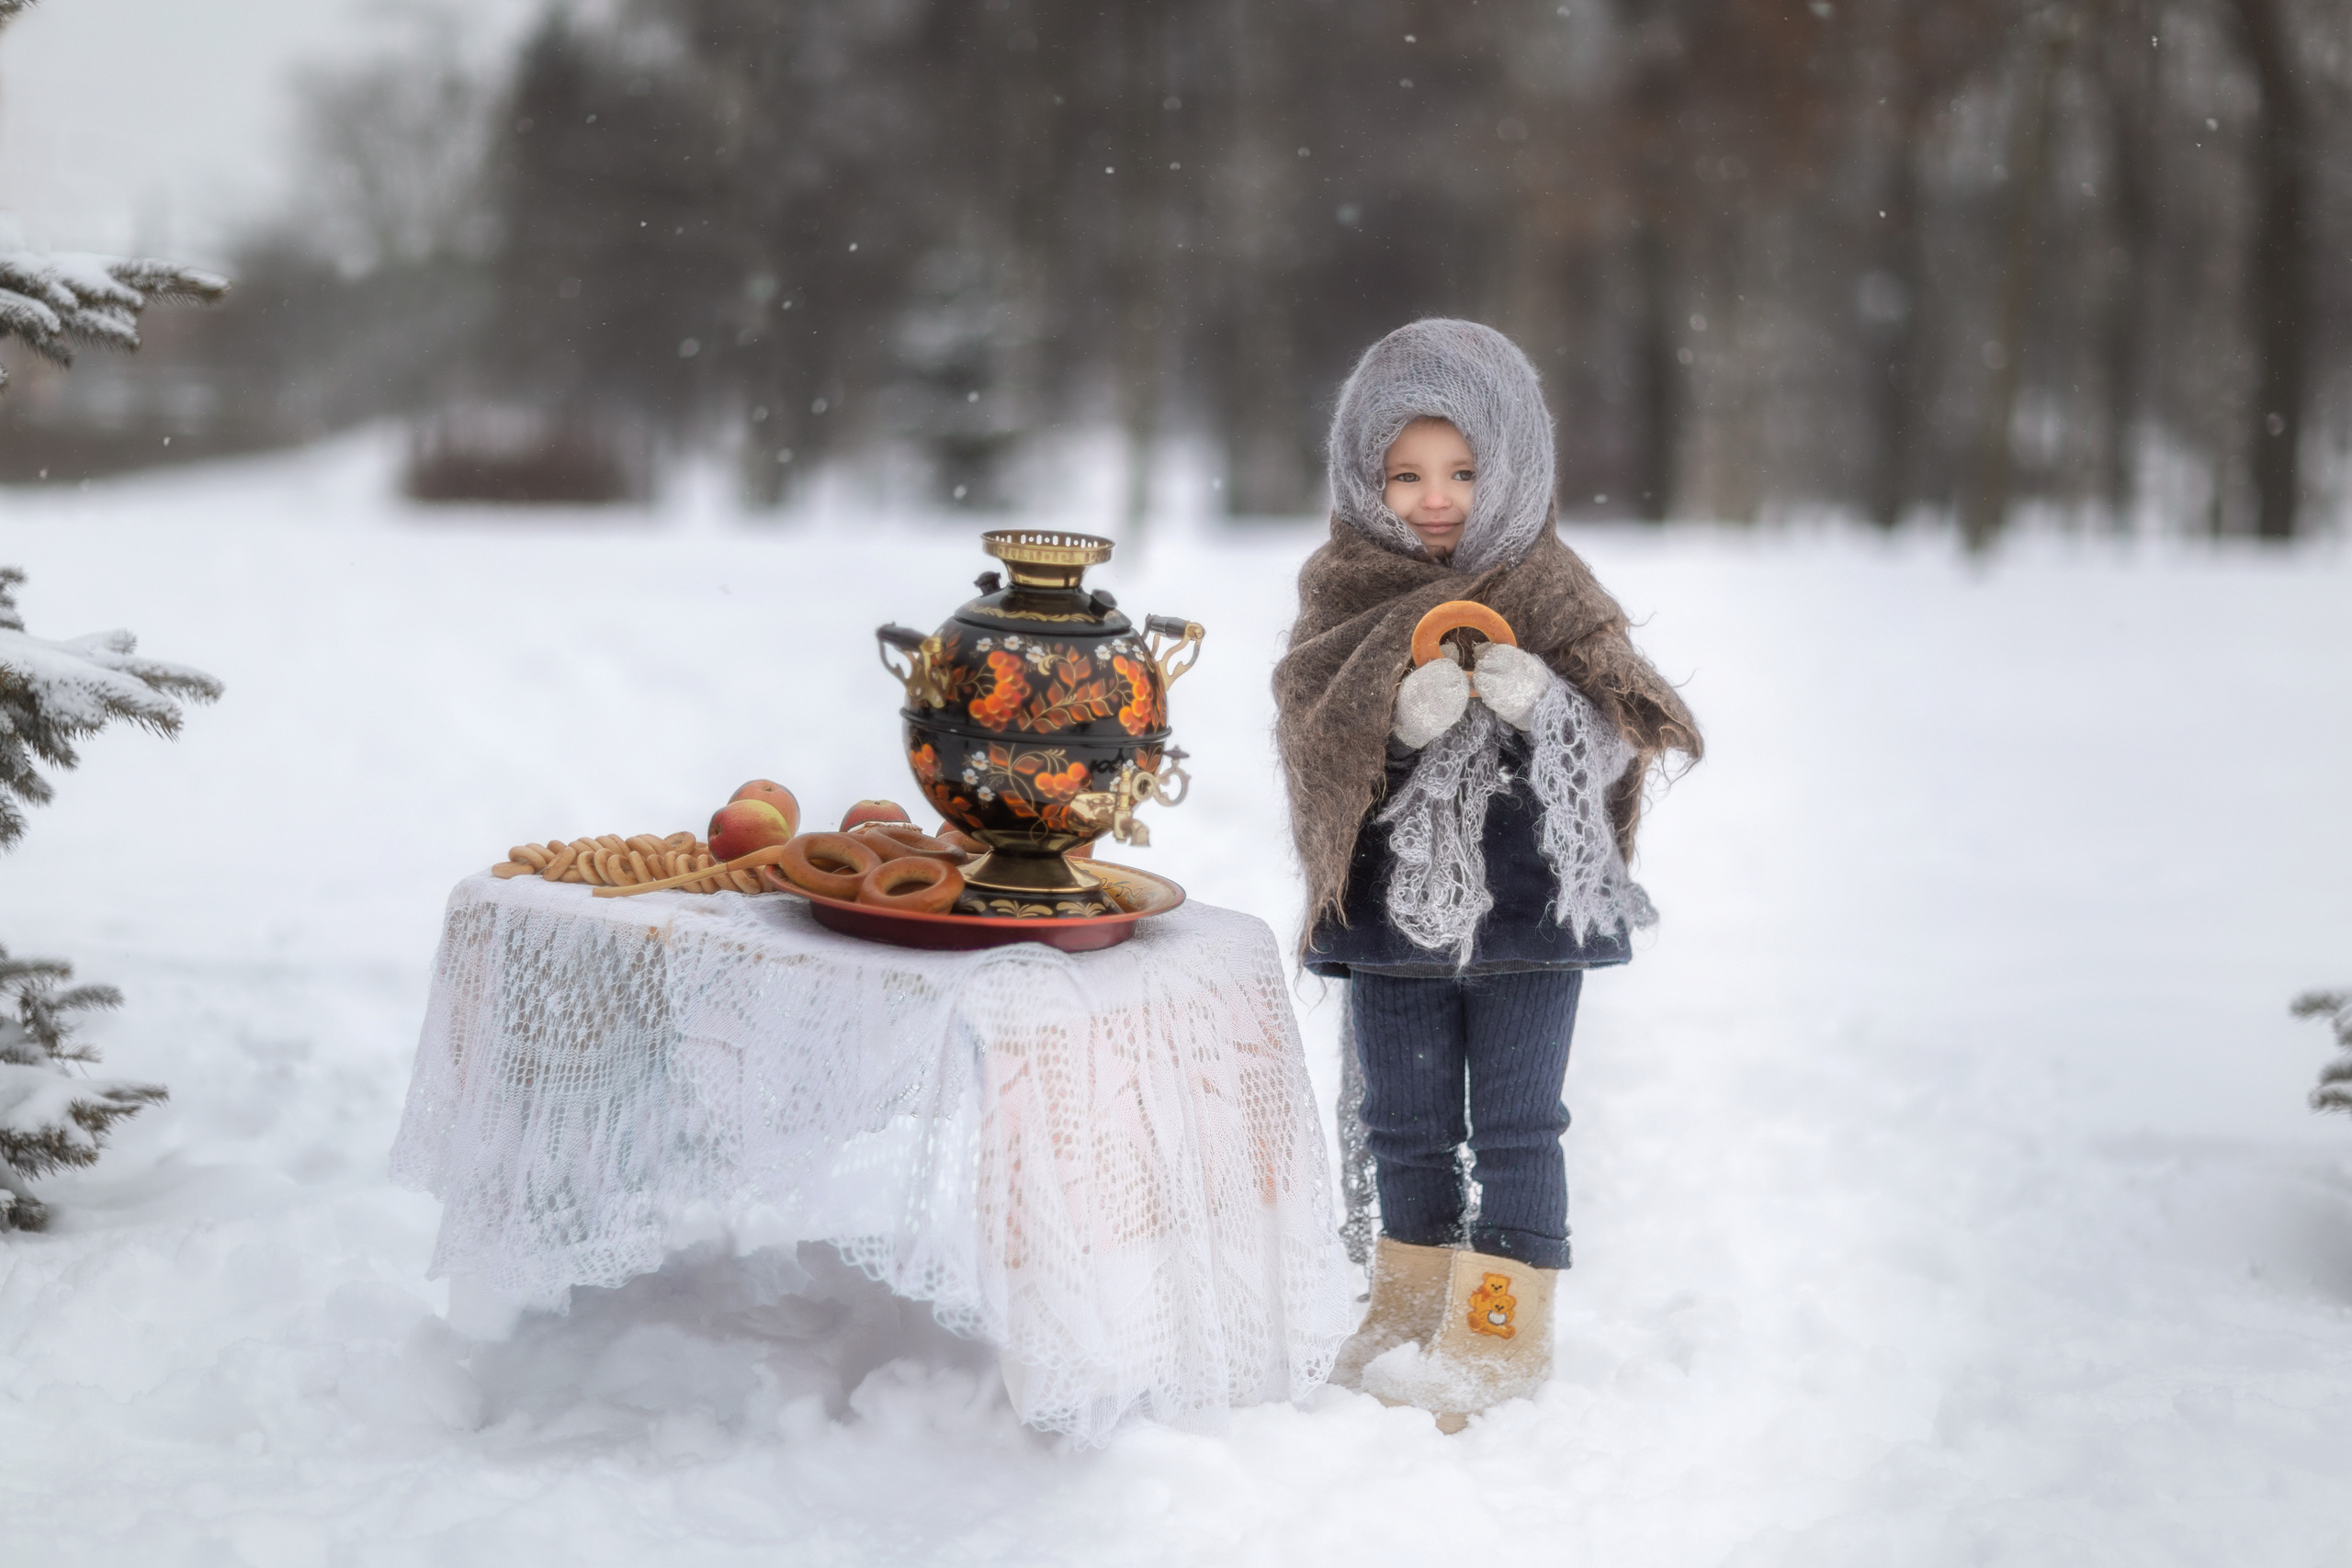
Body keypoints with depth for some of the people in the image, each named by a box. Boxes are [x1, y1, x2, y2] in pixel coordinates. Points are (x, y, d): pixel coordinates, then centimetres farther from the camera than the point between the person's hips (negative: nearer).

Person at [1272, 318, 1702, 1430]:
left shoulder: (1551, 597, -2)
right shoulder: (1344, 597, 0)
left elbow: (1611, 750, -6)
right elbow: (1317, 741, -9)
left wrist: (1542, 702, -26)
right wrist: (1400, 718, -28)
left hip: (1529, 902, -1)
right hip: (1392, 906, 2)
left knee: (1516, 1124, 4)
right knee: (1405, 1124, 14)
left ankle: (1504, 1328, 16)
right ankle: (1412, 1302, 31)